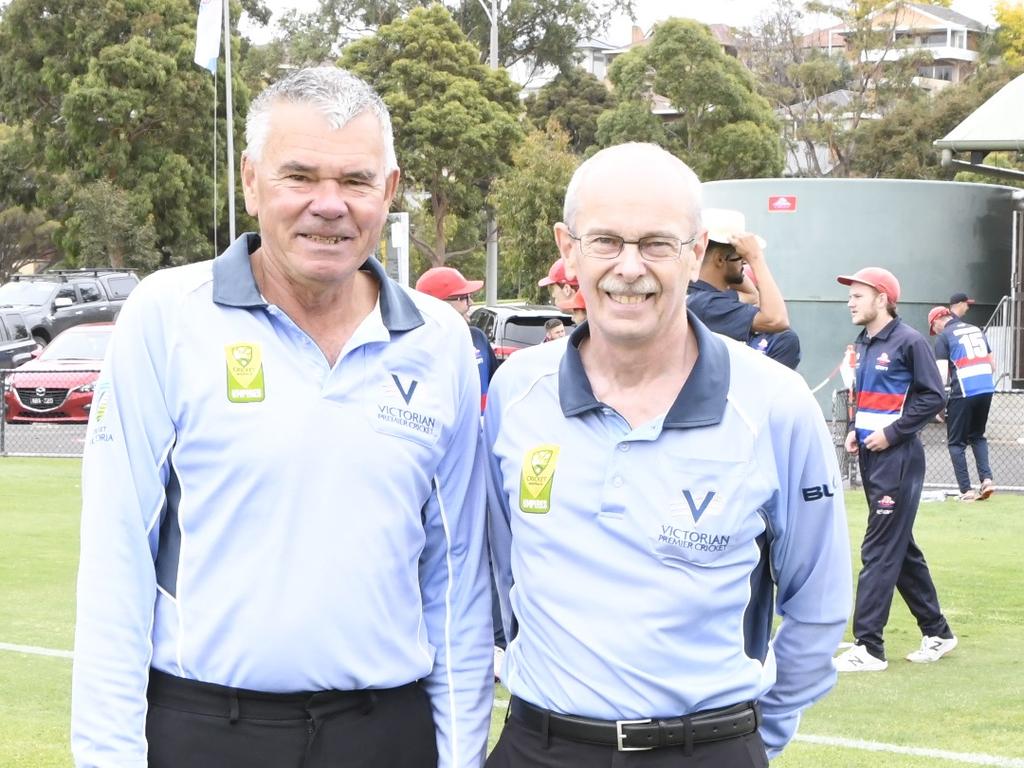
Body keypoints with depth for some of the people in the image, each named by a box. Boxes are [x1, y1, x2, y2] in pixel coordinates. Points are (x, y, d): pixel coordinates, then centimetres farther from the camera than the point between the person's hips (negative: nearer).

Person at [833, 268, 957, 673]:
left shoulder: (908, 342, -12)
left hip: (898, 459, -9)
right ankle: (937, 632, 26)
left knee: (880, 551, -9)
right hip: (871, 458, 9)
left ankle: (868, 647, -8)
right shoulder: (864, 344, 14)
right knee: (900, 548, 15)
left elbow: (933, 397, -14)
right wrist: (854, 430, 9)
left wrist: (892, 433, -16)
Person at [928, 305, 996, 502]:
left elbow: (942, 373, -9)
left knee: (956, 442, 7)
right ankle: (986, 478, 5)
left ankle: (967, 490, 0)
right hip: (987, 389, 6)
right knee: (977, 436, 22)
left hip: (963, 392, -6)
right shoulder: (977, 330, 17)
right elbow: (991, 363, 18)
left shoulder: (944, 337, 0)